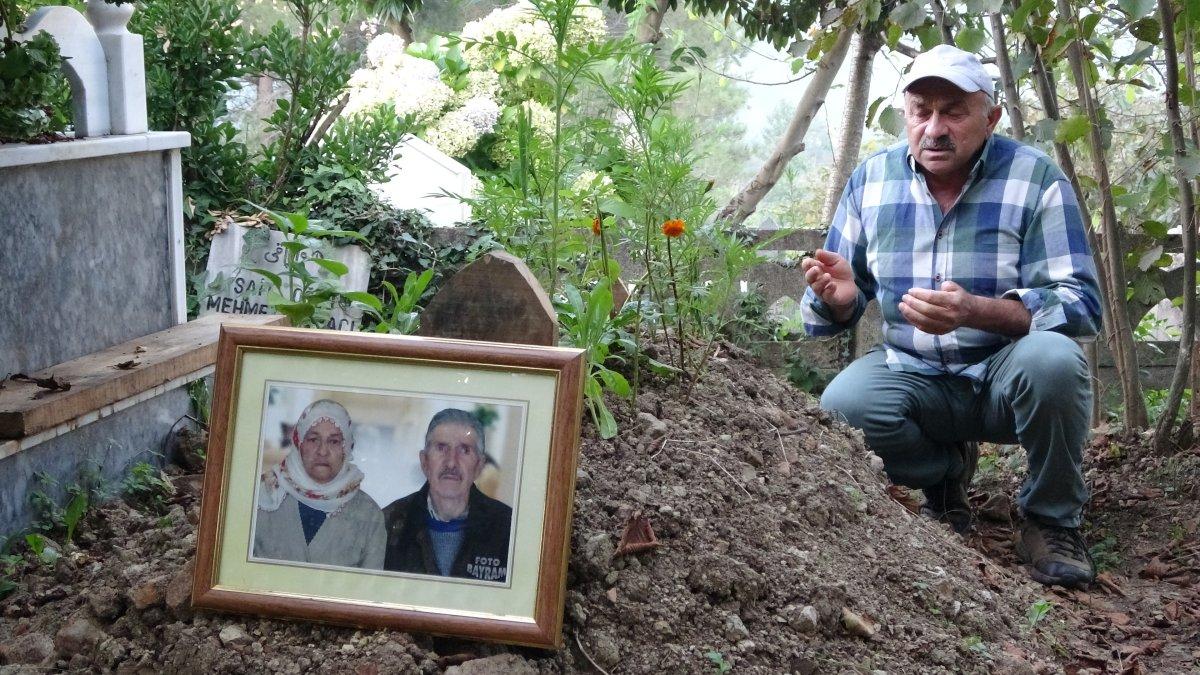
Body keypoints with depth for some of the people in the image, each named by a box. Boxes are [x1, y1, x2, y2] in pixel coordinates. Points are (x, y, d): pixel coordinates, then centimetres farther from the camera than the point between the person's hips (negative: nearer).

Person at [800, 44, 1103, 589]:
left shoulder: (1034, 177, -12)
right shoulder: (871, 180, -1)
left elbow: (1080, 305, -20)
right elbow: (835, 308, 4)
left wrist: (974, 311, -38)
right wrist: (840, 297, -22)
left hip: (1007, 377, -2)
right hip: (913, 375, 3)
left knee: (1052, 358, -35)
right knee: (841, 405, -27)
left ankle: (1051, 522, -8)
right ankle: (946, 473, 7)